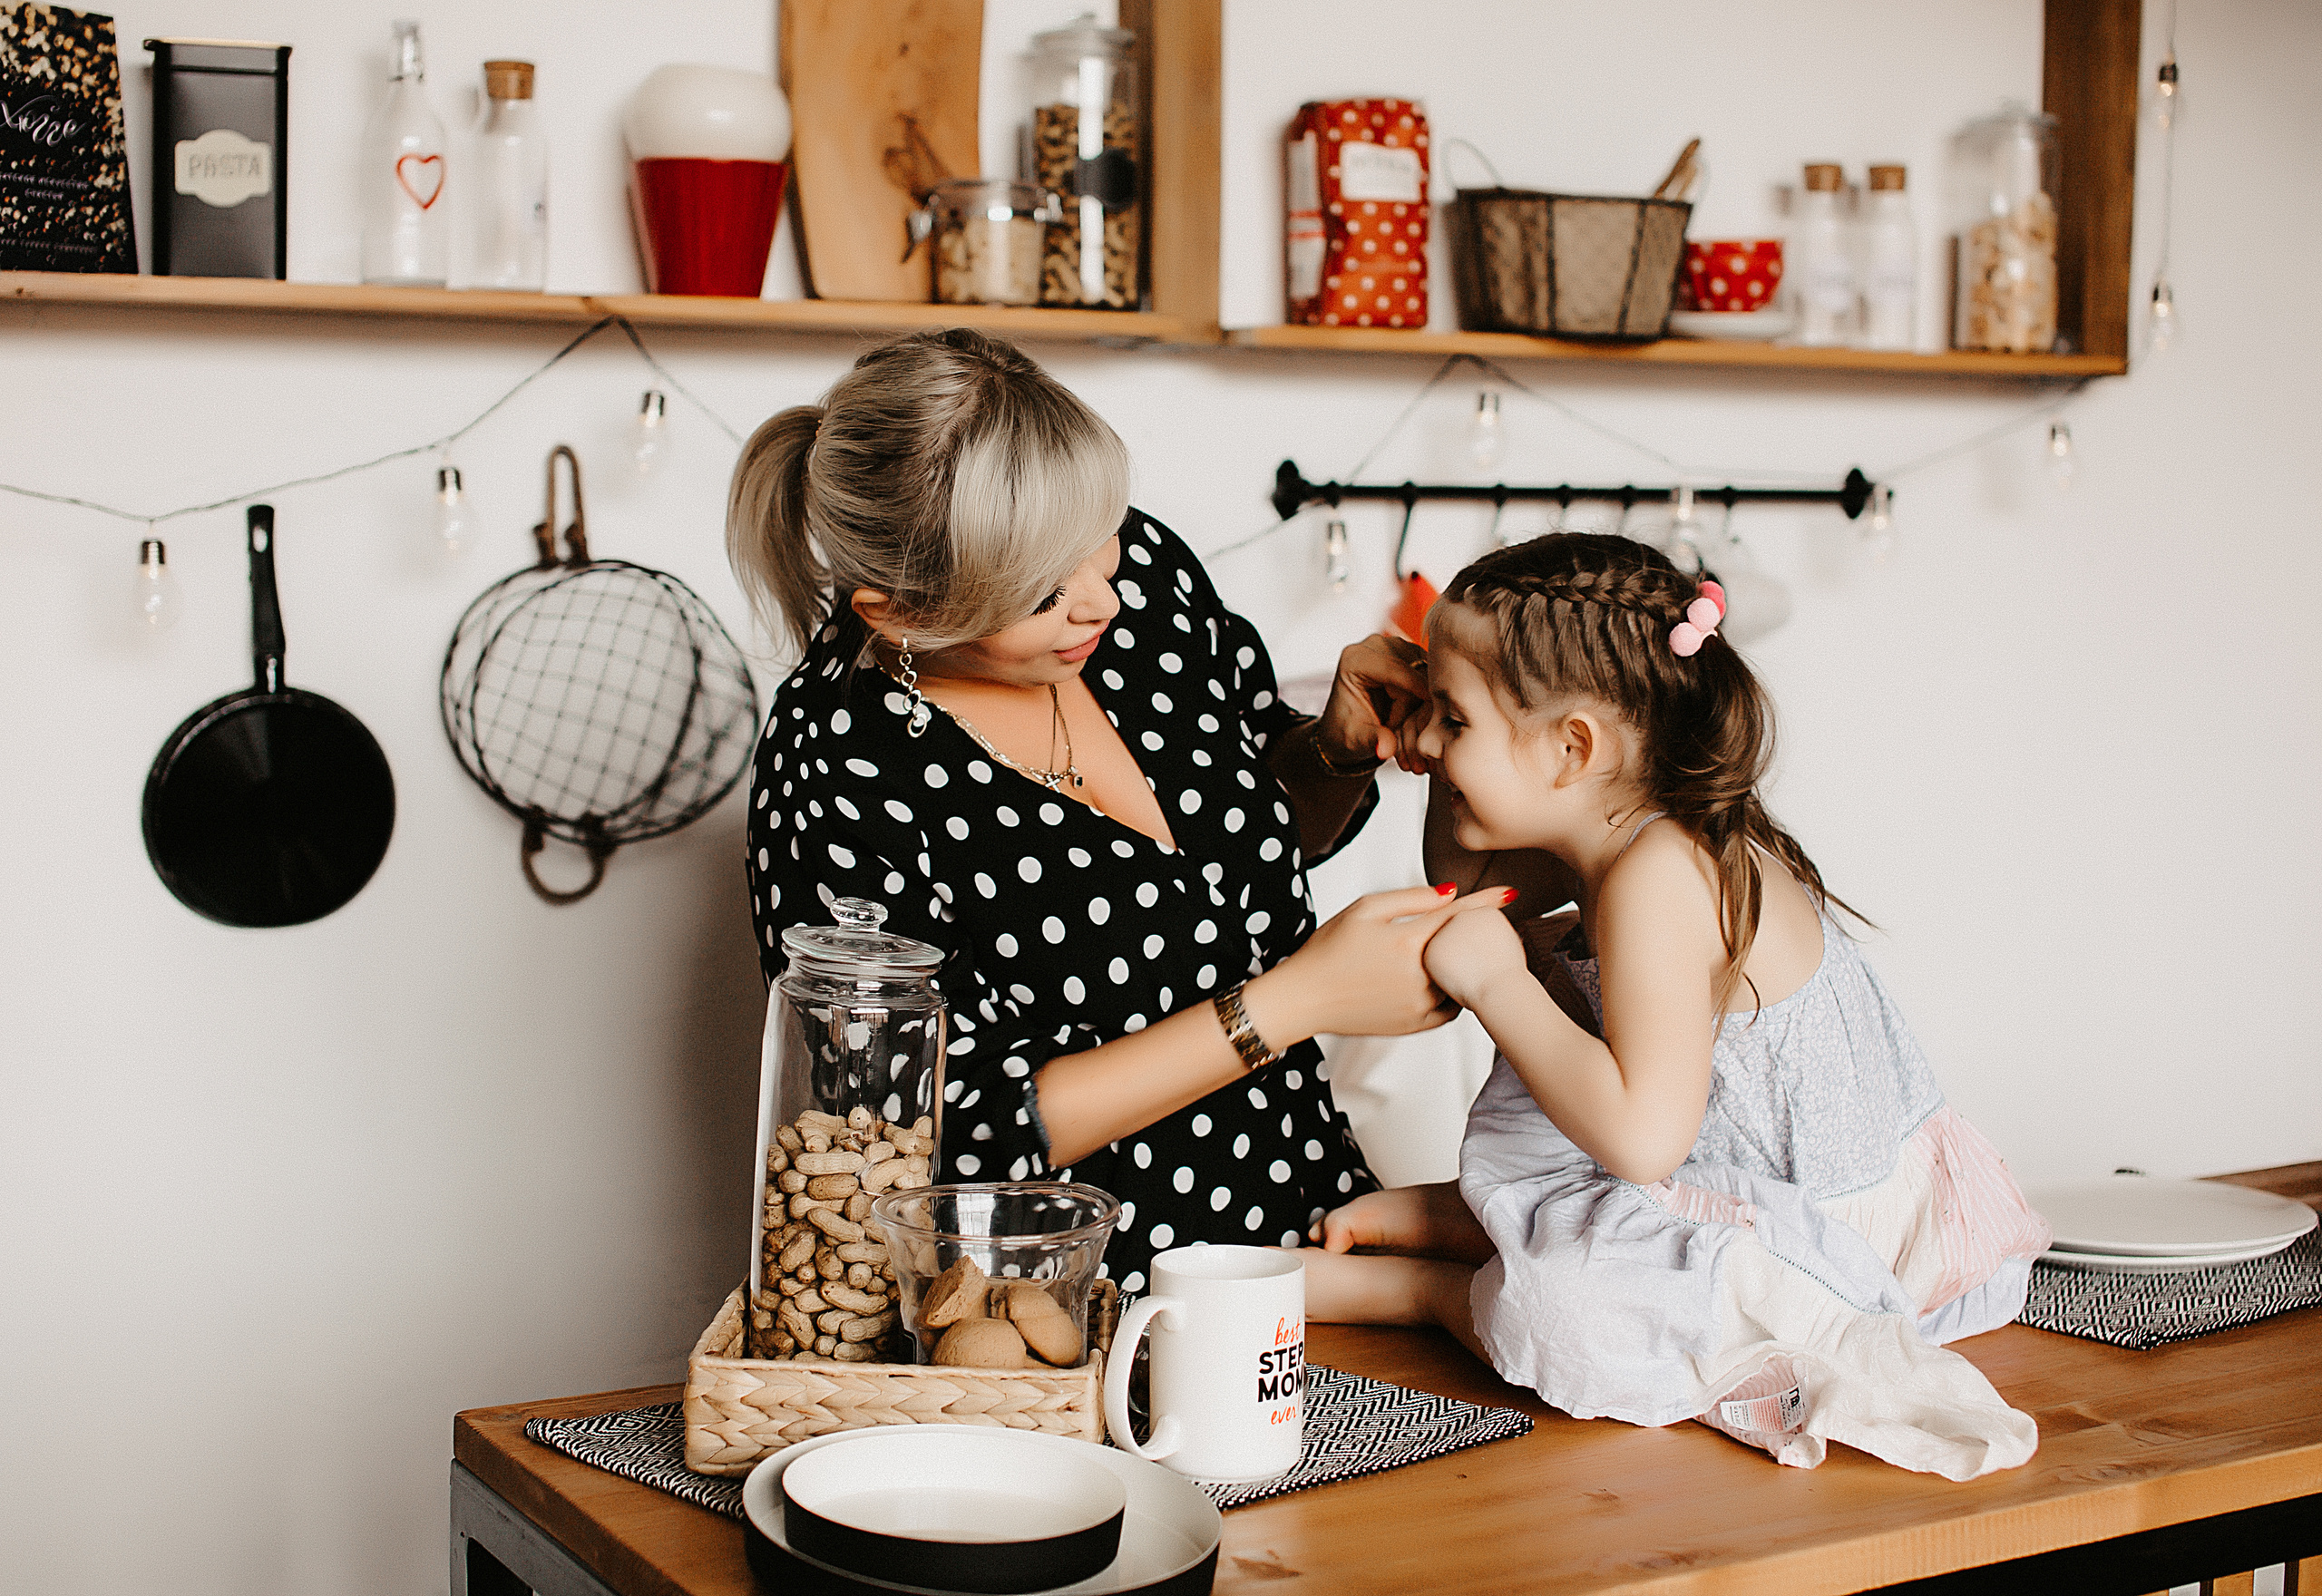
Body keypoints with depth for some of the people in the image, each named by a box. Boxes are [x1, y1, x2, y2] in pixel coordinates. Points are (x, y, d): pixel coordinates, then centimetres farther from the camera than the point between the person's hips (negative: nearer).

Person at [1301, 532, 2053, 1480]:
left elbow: (1644, 1134, -36)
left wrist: (1497, 981, -27)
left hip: (1851, 1242, -11)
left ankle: (1423, 1288, -3)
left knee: (1561, 1311, -29)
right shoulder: (1633, 836, 3)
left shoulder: (1657, 876, -28)